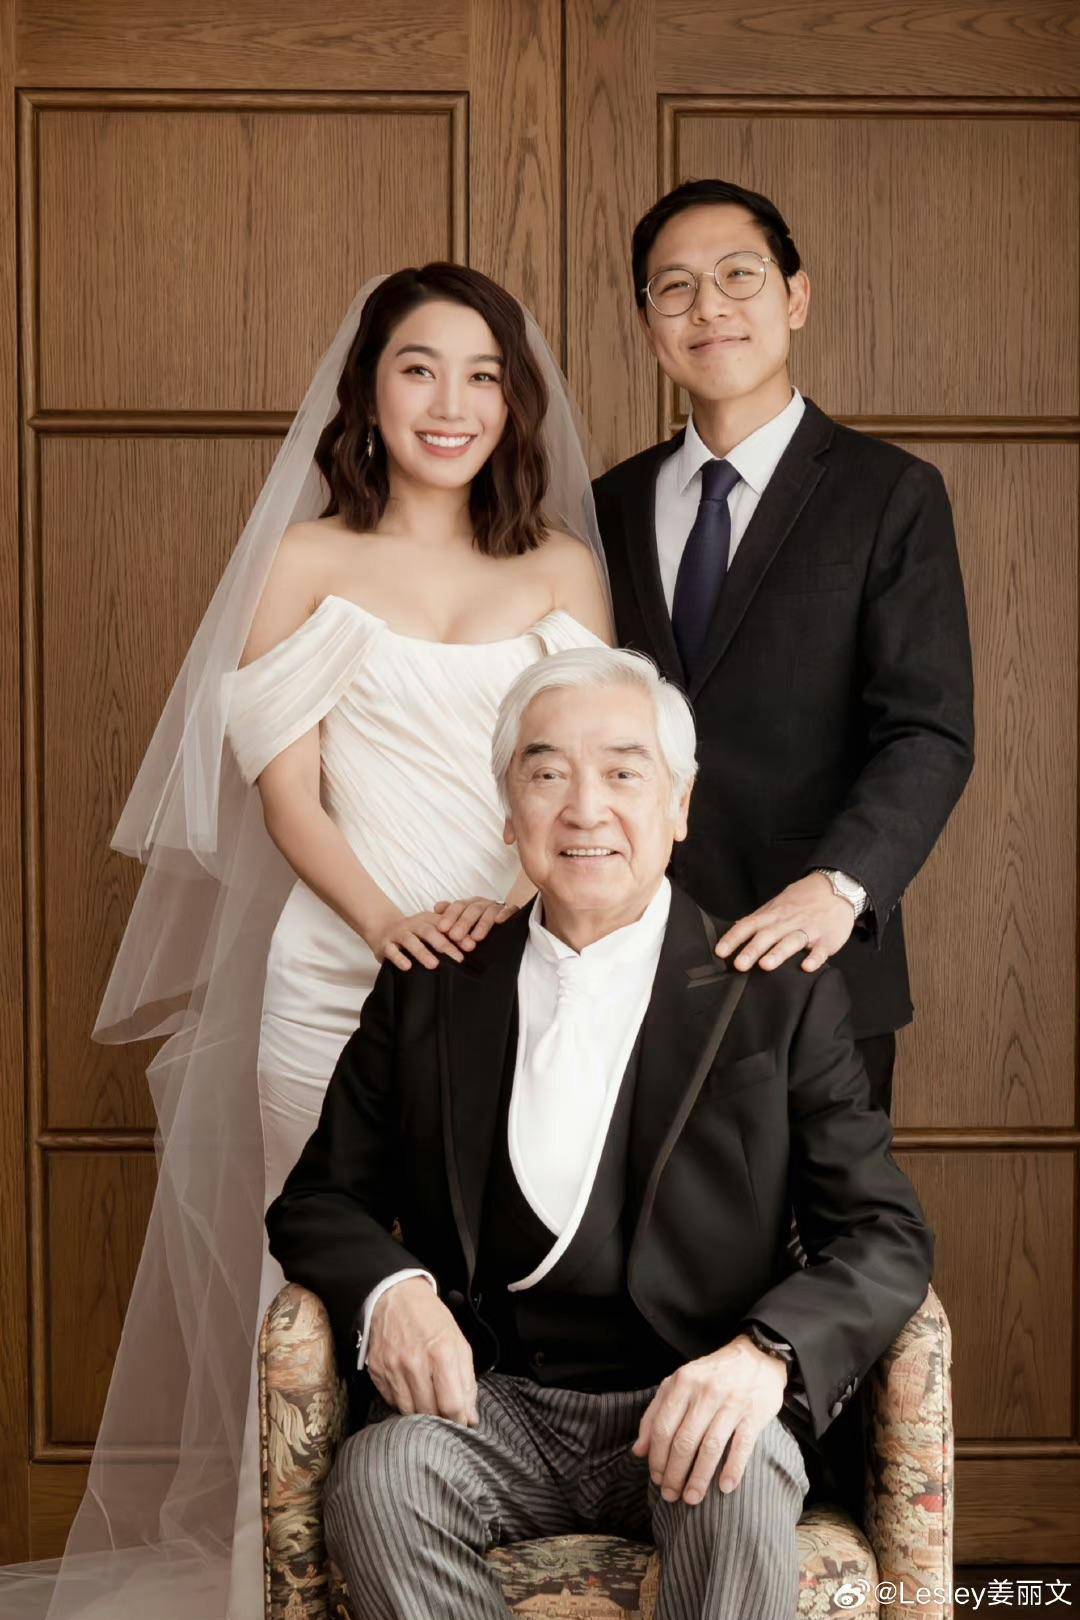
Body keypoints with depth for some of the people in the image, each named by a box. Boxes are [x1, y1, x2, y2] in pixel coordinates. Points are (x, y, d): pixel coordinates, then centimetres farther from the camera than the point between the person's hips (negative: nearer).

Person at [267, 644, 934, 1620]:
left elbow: (886, 1235, -2)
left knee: (741, 1480, -34)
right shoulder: (430, 989, 10)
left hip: (685, 1412, -2)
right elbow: (320, 1199, 13)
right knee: (380, 1474, -29)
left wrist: (769, 1353, -23)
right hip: (486, 1404, 2)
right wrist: (387, 1288, -11)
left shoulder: (777, 997, 2)